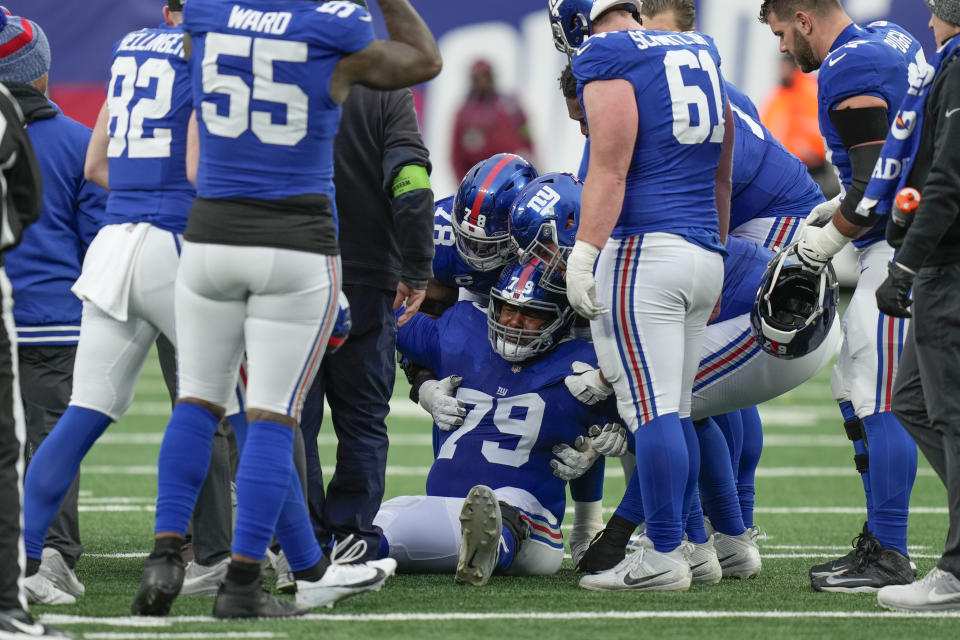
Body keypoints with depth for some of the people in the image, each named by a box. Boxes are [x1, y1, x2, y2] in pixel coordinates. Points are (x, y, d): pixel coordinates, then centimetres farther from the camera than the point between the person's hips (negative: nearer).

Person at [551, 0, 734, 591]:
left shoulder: (607, 61, -6)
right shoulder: (701, 56, 18)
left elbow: (610, 171, -15)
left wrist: (583, 253, -16)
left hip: (645, 251, -8)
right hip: (704, 252, 8)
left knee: (652, 410, -7)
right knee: (675, 411, 14)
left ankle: (664, 558, -8)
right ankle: (677, 540, 17)